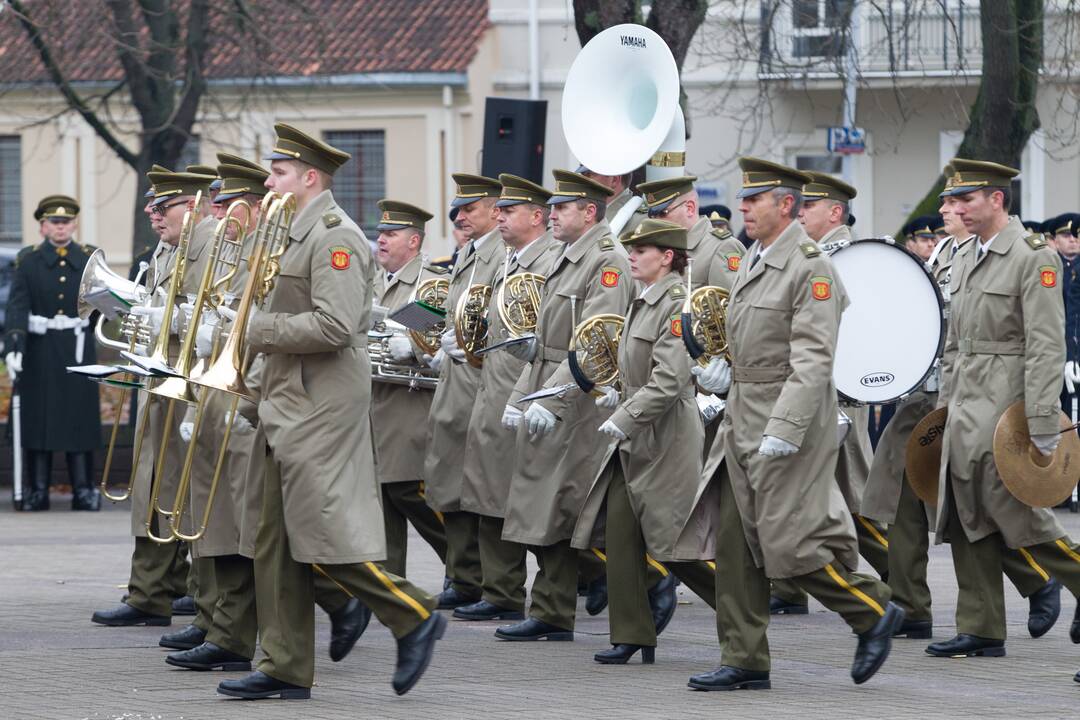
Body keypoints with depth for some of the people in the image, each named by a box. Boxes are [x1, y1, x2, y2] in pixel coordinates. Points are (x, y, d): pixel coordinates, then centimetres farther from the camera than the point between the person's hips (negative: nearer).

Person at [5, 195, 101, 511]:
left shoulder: (89, 260, 6)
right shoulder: (28, 261, 1)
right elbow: (17, 307, -9)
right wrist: (14, 348, -20)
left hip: (78, 348, 1)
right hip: (39, 350, -1)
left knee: (79, 415, 0)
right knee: (37, 416, 0)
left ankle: (83, 490, 3)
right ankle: (38, 490, 4)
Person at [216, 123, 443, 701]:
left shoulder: (334, 236, -14)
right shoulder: (302, 235, 18)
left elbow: (334, 326, -24)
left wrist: (260, 328, -15)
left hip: (321, 409, -10)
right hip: (291, 409, 10)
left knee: (325, 535, -10)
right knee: (278, 543, 7)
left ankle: (414, 617, 3)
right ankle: (285, 668, 8)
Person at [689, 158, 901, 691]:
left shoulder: (812, 269, -15)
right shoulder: (753, 264, 14)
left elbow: (813, 360, -21)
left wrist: (784, 431, -26)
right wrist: (725, 373, 7)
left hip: (791, 426, -9)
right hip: (744, 425, 9)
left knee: (789, 546, -7)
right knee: (737, 547, 6)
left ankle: (875, 613, 12)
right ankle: (745, 662, 10)